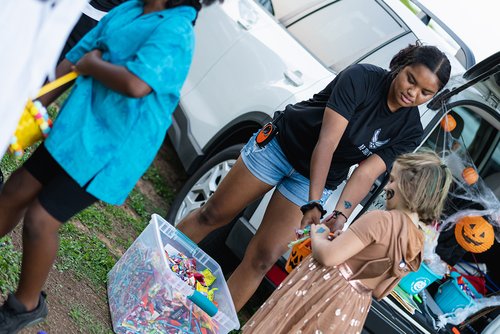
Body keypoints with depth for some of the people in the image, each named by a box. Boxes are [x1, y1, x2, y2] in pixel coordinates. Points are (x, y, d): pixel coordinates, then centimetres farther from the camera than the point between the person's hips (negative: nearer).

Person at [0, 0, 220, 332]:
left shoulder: (176, 29, -19)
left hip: (112, 148, -8)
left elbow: (136, 84, -35)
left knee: (41, 220, -6)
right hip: (76, 127, 8)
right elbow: (73, 60, 10)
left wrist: (92, 65, -16)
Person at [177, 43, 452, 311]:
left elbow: (366, 174, -19)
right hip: (281, 144, -2)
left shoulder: (410, 131, -12)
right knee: (214, 215, 7)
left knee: (263, 258, -1)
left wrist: (340, 215, -36)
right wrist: (314, 204, -37)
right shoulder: (362, 78, -24)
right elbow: (327, 142, -30)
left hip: (316, 179, 3)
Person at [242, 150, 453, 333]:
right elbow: (377, 291, 12)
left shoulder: (382, 219, -22)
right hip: (353, 309, 8)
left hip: (325, 290, -7)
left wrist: (317, 235, -3)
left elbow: (327, 257, -26)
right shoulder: (417, 245, 1)